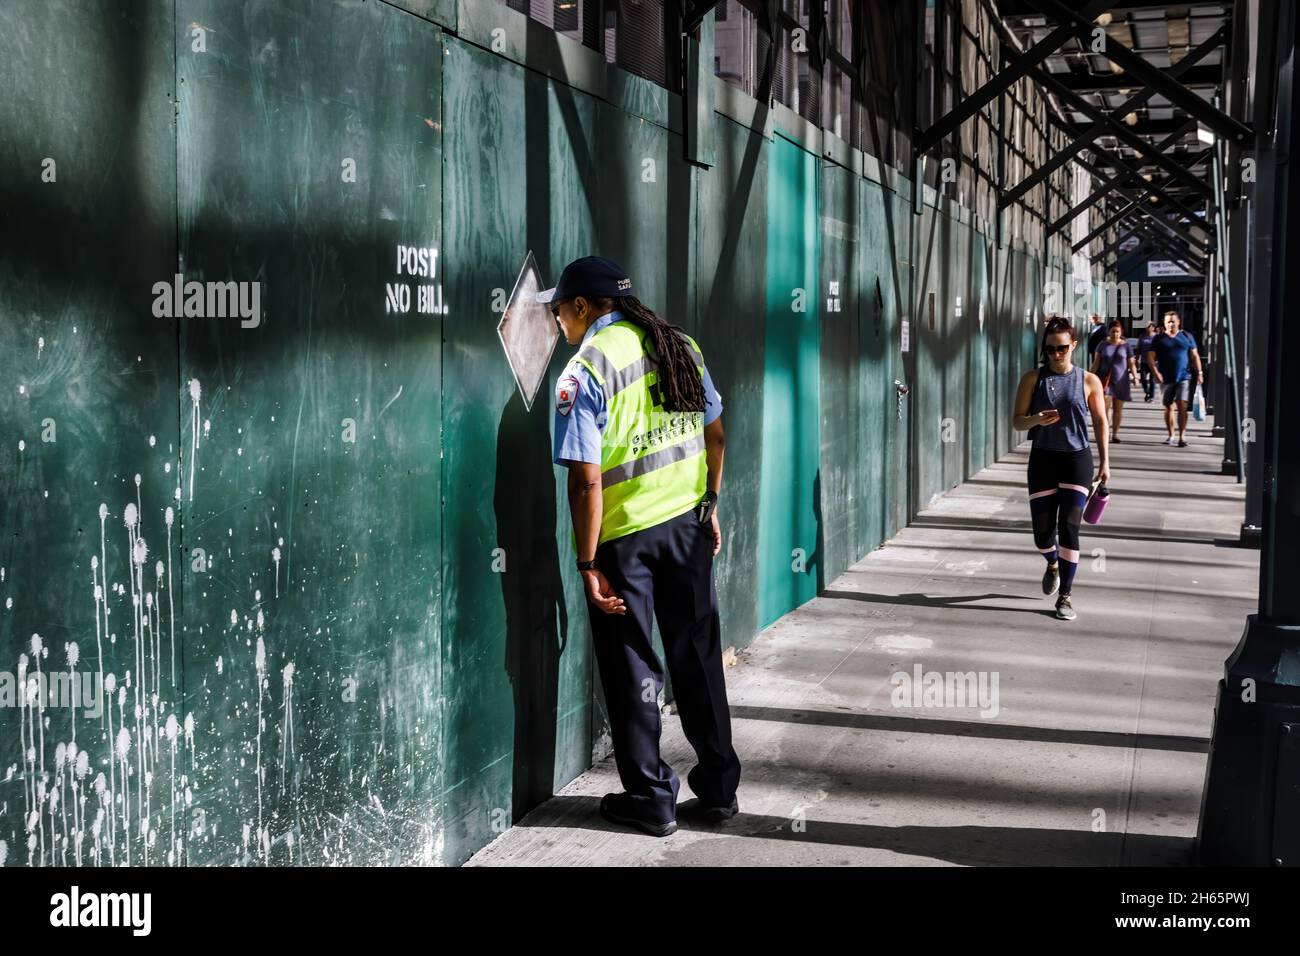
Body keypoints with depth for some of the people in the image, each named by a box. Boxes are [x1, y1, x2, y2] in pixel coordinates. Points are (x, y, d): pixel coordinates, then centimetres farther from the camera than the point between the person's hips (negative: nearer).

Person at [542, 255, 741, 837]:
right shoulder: (679, 345, 5)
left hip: (623, 533, -5)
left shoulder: (587, 368, -13)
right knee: (698, 657, 15)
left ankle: (651, 799, 18)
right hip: (686, 521, 5)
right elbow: (715, 435, 11)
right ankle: (718, 789, 24)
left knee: (633, 668, 8)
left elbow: (587, 478, -18)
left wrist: (588, 564, -14)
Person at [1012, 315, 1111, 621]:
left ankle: (1065, 596, -2)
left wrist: (1105, 462, 2)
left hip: (1077, 459, -1)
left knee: (1069, 527, -10)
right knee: (1042, 532, 5)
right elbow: (1017, 421, 1)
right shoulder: (1033, 379, 1)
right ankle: (1053, 564, 41)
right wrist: (1036, 420, -22)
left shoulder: (1088, 381, 1)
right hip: (1043, 458, 1)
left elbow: (1100, 422, 7)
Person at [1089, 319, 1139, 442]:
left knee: (1118, 408, 5)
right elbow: (1096, 363, 6)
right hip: (1105, 379, -1)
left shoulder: (1126, 346, 4)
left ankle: (1115, 433, 13)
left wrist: (1135, 376, -9)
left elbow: (1131, 364, 4)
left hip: (1121, 380, 1)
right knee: (1105, 405, -12)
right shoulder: (1103, 345, 4)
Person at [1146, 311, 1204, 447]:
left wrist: (1199, 372, 0)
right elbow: (1150, 357, 1)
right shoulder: (1159, 339, 5)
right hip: (1166, 379, 1)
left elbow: (1195, 356, 9)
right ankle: (1171, 436, 21)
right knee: (1168, 407, 9)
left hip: (1183, 377, -1)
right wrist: (1155, 372, -13)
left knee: (1182, 406, -12)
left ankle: (1182, 437, -14)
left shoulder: (1187, 337, 8)